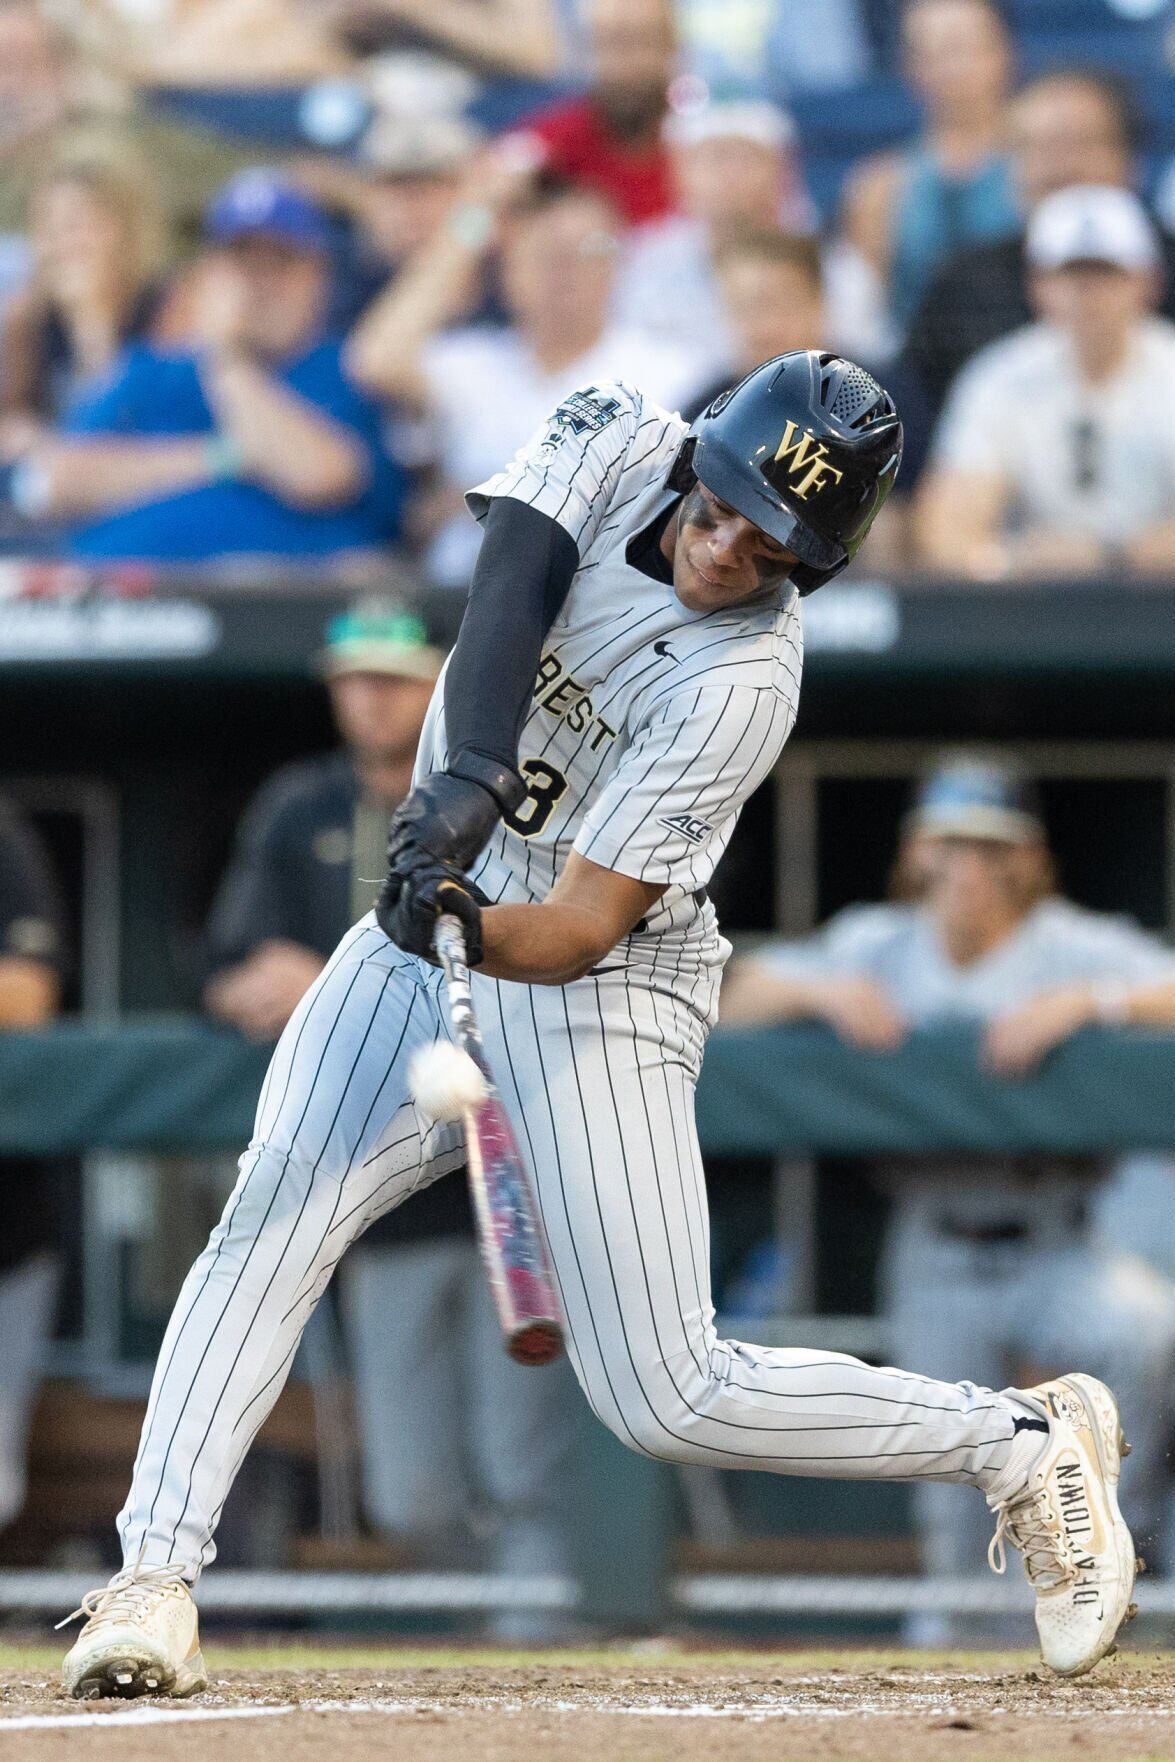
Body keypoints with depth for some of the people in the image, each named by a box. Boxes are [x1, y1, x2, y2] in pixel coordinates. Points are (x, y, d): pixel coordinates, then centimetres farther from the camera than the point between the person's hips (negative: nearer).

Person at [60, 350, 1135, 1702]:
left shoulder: (744, 684, -23)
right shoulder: (615, 440, -8)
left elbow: (578, 929, -26)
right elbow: (506, 597, -26)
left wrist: (467, 929, -46)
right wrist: (472, 769, -42)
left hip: (593, 987, -5)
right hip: (435, 919, 5)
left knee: (666, 1399, -7)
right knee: (273, 1220, -17)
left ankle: (1023, 1444, 11)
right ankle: (153, 1576, -18)